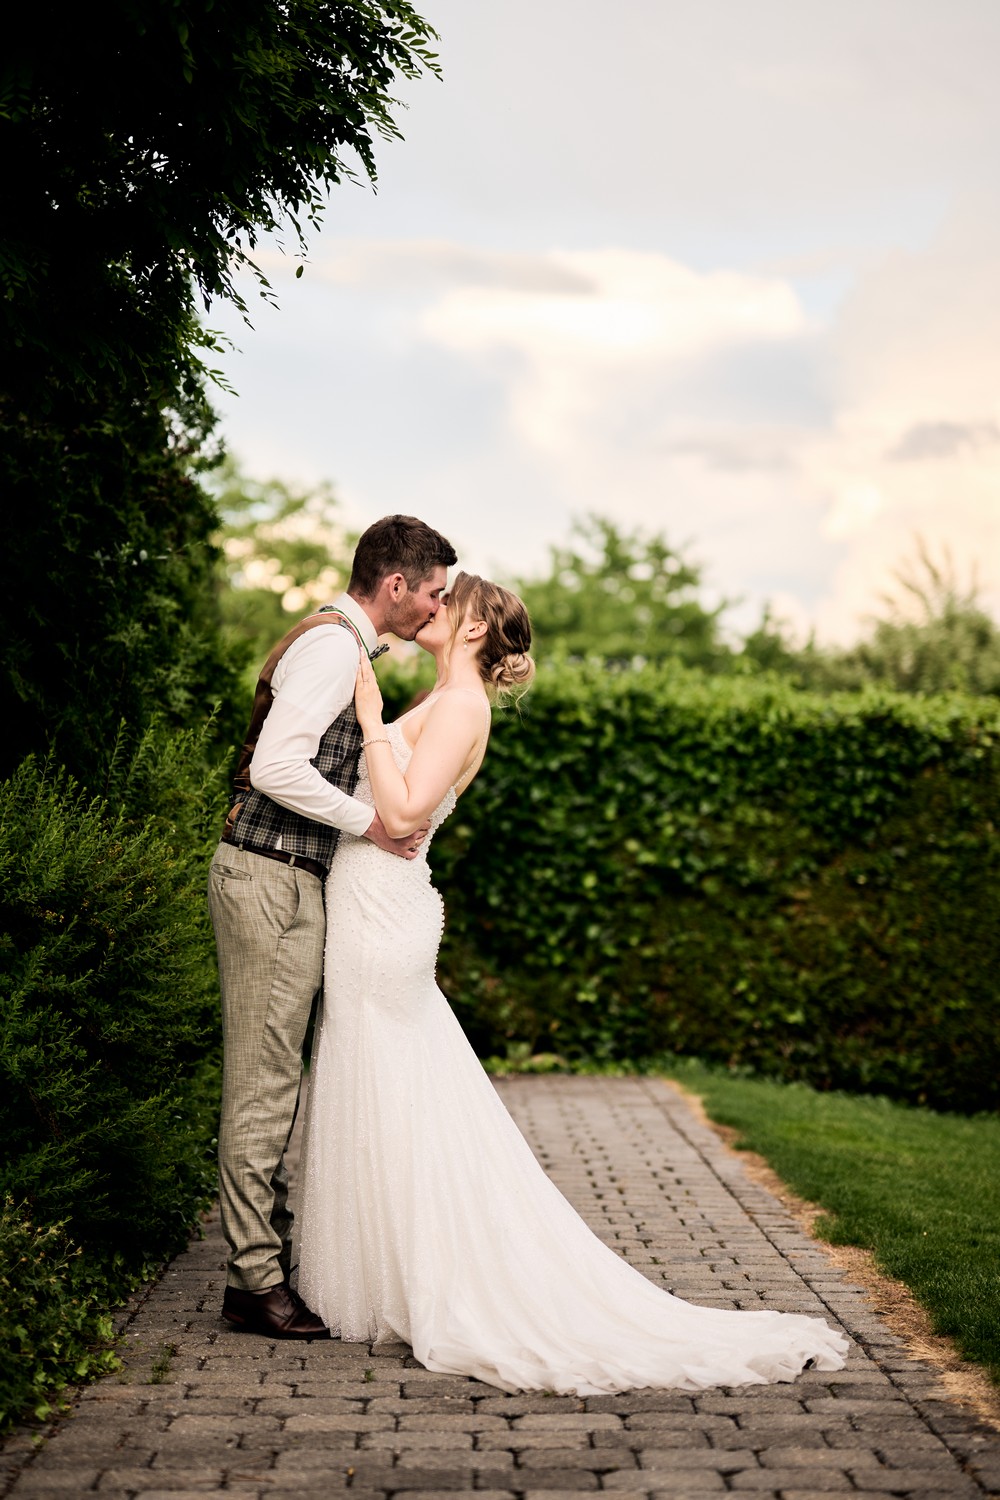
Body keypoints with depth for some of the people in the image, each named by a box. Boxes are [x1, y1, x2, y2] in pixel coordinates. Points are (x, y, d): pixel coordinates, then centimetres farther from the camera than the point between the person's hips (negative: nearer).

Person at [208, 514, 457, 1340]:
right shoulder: (333, 645, -14)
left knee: (273, 1080, 13)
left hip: (288, 883, 10)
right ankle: (256, 1280, 0)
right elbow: (276, 768, -25)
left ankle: (269, 1253, 21)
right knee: (263, 1081, -6)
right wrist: (369, 823, -15)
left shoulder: (340, 644, 18)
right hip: (271, 881, -10)